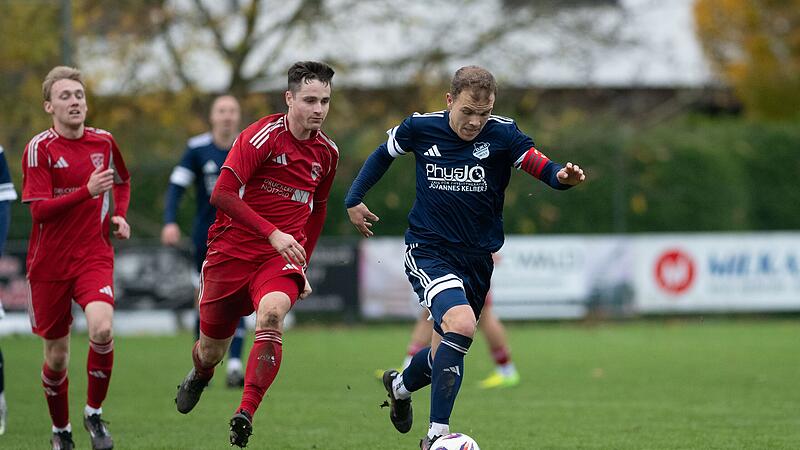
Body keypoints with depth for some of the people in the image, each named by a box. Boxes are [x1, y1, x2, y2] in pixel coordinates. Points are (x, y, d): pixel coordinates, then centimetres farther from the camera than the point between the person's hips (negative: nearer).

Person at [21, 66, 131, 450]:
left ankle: (94, 414, -5)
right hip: (49, 263, -1)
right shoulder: (39, 148, -9)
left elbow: (123, 181, 26)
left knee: (102, 329, -25)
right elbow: (39, 210, -17)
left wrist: (119, 215, 8)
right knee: (57, 356, 5)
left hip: (94, 256, 1)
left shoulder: (104, 142, 4)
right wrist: (87, 191, -28)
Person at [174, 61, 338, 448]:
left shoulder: (326, 152, 6)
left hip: (282, 256, 2)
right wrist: (272, 233, -27)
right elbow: (222, 194, -20)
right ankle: (199, 377, 48)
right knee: (211, 351, 8)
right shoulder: (262, 136, -13)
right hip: (232, 252, -2)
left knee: (272, 313, -31)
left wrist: (303, 263, 22)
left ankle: (245, 416, -33)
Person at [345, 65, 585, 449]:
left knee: (445, 352, 14)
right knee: (460, 325, -28)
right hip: (428, 252, -3)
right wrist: (354, 200, 12)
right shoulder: (420, 128, -6)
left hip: (477, 258, 3)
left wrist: (563, 176, -43)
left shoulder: (502, 135, -10)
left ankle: (400, 386, 50)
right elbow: (384, 153, 14)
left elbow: (542, 166, -22)